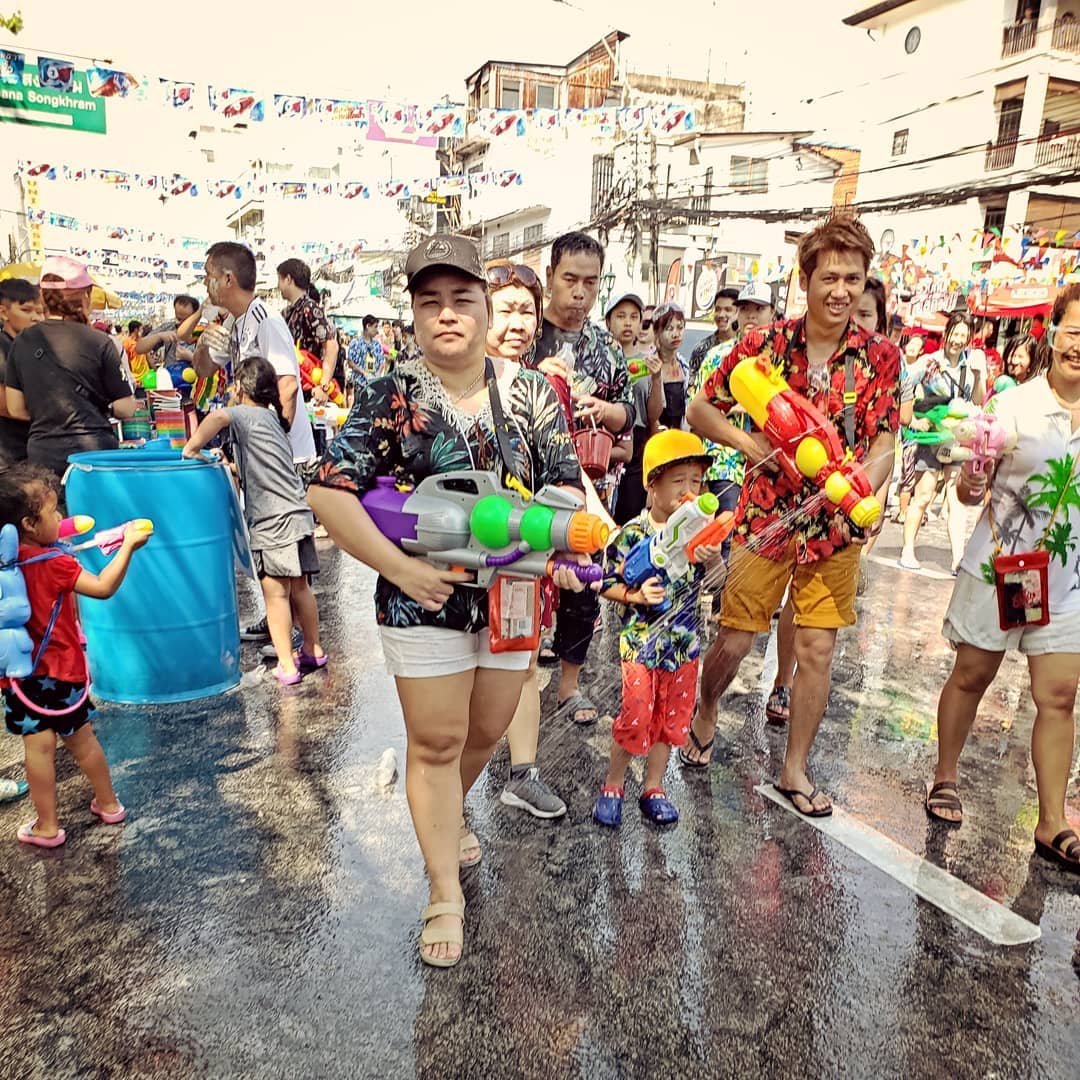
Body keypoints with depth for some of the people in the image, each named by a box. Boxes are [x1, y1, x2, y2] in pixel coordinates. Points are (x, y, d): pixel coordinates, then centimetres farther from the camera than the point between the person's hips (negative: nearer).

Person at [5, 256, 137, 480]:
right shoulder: (99, 342, -7)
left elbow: (16, 409, 8)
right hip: (92, 449, -3)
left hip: (41, 453, 3)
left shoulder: (22, 341, 4)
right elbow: (125, 409, -5)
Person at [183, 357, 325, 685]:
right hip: (299, 514, 8)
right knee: (299, 587, 18)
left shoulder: (245, 414, -5)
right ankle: (313, 650, 29)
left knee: (275, 593, -2)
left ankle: (287, 666, 2)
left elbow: (219, 416, -28)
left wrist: (191, 448, -17)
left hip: (273, 521, -8)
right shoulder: (273, 417, 19)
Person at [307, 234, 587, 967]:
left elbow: (567, 482, 3)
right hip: (427, 600, -3)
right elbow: (329, 493, -15)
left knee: (487, 731, 19)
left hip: (513, 593, 4)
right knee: (436, 743, 6)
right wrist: (402, 570, -20)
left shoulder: (531, 391, 0)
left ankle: (448, 815, 51)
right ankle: (445, 896, 24)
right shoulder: (392, 399, -10)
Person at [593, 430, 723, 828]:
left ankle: (654, 788, 32)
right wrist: (636, 595, -24)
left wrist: (711, 559, -19)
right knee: (636, 717, 0)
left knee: (672, 718, 14)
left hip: (684, 643, 4)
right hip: (640, 643, -4)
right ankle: (612, 786, 23)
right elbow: (608, 583, -7)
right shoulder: (632, 534, -13)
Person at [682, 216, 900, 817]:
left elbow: (883, 447, -5)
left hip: (836, 526, 2)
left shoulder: (883, 358, -1)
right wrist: (748, 443, -16)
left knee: (817, 649, 7)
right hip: (766, 517, -1)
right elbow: (701, 409, 1)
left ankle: (796, 769, 25)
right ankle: (705, 716, 36)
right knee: (736, 640, 4)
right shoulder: (766, 345, -5)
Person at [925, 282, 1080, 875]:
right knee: (971, 676, 10)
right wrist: (968, 486, -25)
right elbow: (973, 491, -5)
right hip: (998, 564, -2)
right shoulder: (1013, 405, -7)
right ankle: (945, 776, 30)